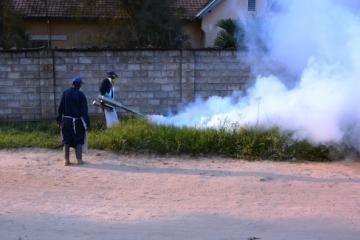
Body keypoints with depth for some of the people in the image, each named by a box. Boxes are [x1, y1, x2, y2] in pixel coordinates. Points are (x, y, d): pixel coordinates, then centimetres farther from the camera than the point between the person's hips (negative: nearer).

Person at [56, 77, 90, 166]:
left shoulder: (65, 93, 0)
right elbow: (84, 110, -10)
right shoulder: (81, 95, -9)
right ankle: (79, 159, 6)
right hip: (77, 121, -3)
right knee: (79, 141, 8)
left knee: (66, 141, 9)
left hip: (66, 120, 3)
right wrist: (87, 123, -8)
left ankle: (67, 160, 10)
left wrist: (59, 119, 9)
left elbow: (61, 107, 1)